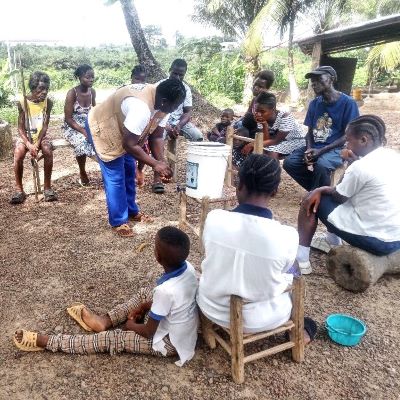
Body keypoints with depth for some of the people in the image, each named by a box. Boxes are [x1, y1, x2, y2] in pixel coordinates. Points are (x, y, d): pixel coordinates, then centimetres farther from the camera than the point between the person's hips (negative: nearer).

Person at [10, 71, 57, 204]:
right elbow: (21, 128, -11)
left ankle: (47, 187, -17)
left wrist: (37, 143, -24)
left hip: (41, 136, 1)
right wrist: (29, 144, -27)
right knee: (18, 154, -30)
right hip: (25, 136, -1)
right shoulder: (22, 102, -11)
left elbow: (45, 126, -9)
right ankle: (19, 189, -16)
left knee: (48, 151, -31)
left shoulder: (48, 102, -7)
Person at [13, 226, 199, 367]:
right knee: (145, 293, 17)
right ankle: (103, 321, 24)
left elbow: (148, 331, -20)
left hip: (169, 342, -7)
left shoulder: (165, 291, -36)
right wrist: (143, 307, 8)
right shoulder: (188, 267, -14)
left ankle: (46, 342, 8)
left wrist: (130, 325, 0)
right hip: (186, 329, 7)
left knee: (112, 339, -3)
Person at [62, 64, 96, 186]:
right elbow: (68, 118, -16)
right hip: (72, 128, -5)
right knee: (83, 142, -35)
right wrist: (83, 131, -27)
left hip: (88, 126, 5)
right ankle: (82, 173, -11)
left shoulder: (92, 92, 0)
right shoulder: (72, 93, -17)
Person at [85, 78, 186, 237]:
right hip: (101, 128, -9)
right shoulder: (141, 107, -40)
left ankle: (131, 211, 29)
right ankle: (118, 222, 7)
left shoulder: (161, 105, -12)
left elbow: (156, 136, -6)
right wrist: (155, 164, -29)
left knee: (129, 170, 14)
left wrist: (161, 162, -17)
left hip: (120, 128, 9)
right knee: (115, 177, -7)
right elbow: (129, 144, -34)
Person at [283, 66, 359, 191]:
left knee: (321, 165, -36)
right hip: (314, 147, 6)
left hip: (336, 149, -5)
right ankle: (317, 190, -1)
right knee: (289, 162, -18)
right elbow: (310, 131, 12)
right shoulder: (314, 104, 9)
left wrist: (321, 151, -18)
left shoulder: (347, 102, -7)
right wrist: (309, 149, -10)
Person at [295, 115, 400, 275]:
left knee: (312, 200, 1)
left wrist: (321, 189, 11)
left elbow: (339, 197, -6)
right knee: (347, 190, 25)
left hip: (377, 240, -8)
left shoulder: (360, 167, -21)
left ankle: (301, 259, 9)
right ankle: (333, 242, 39)